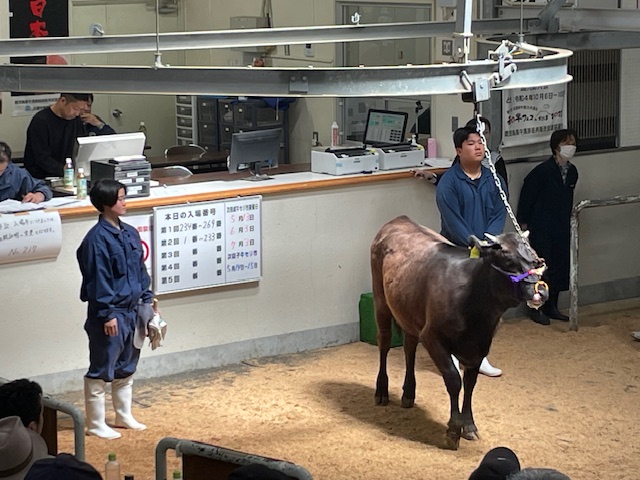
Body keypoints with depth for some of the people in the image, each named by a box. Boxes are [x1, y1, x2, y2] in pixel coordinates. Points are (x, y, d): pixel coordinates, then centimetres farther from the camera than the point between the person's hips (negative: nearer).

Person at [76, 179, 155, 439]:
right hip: (110, 314, -8)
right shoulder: (97, 238, -17)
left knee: (126, 368, 18)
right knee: (101, 370, 1)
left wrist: (146, 300, 13)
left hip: (131, 311, 8)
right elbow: (98, 279, -18)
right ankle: (96, 424, 9)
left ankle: (124, 416, 31)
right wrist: (107, 314, -18)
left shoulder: (130, 233, 8)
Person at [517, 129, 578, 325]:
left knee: (560, 268, 9)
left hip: (562, 229, 7)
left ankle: (551, 307, 20)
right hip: (541, 229, -7)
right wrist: (524, 222, -7)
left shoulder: (572, 172, 5)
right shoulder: (543, 171, -15)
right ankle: (535, 308, 8)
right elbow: (527, 196, -10)